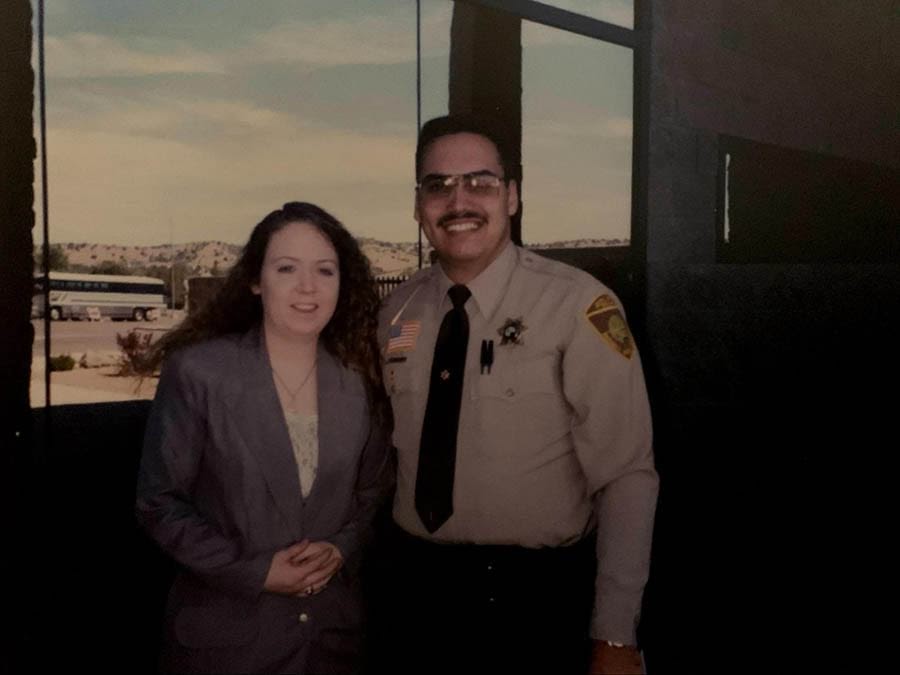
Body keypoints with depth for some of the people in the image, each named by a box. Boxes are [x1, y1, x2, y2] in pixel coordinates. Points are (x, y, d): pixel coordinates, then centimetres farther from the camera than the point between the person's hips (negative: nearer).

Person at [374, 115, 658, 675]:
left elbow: (627, 476, -14)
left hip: (535, 601, -4)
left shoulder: (578, 306, -15)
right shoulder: (398, 312, 2)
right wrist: (392, 571, 7)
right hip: (415, 589, 4)